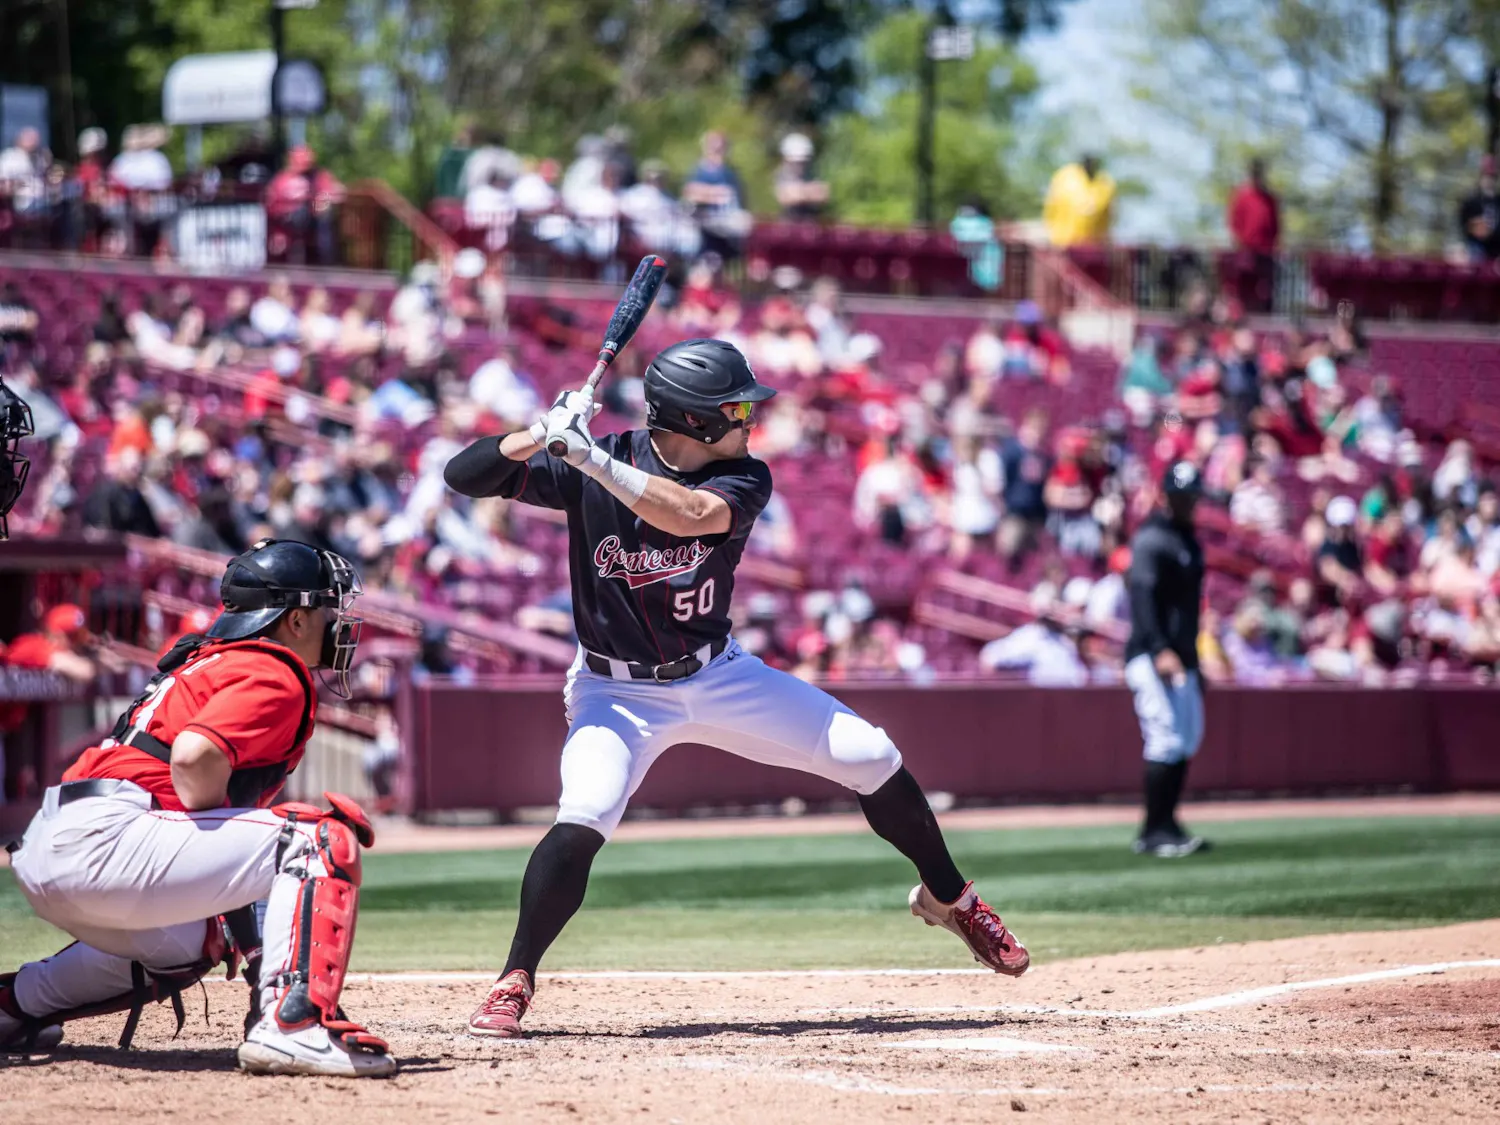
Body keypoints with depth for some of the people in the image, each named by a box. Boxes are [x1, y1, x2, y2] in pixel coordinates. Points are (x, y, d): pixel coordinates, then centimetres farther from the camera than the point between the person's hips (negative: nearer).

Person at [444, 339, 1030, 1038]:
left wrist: (593, 459, -46)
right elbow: (464, 476, -22)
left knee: (872, 758, -2)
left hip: (719, 675, 3)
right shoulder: (582, 467, -17)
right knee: (582, 822, -29)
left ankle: (949, 900, 23)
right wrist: (542, 434, -40)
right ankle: (514, 984, -13)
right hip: (617, 692, -3)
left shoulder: (741, 479, -14)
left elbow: (689, 514, -37)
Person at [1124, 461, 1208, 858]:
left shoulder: (1187, 539, 18)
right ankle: (1155, 830, -13)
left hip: (1181, 657, 10)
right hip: (1153, 656, -10)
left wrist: (1192, 656, 19)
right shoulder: (1152, 539, -10)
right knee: (1167, 738, -15)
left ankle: (1165, 826, 14)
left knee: (1187, 740, 10)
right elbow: (1143, 597, -20)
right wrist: (1160, 651, -29)